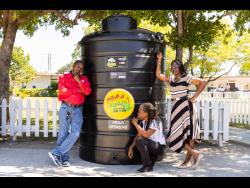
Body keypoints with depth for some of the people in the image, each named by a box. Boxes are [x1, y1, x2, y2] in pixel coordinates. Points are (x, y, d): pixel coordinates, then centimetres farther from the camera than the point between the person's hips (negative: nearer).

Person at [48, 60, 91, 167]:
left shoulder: (84, 79, 13)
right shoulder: (64, 77, 4)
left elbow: (87, 91, -2)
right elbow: (62, 91, -11)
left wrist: (78, 81, -9)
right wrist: (78, 90, -7)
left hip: (78, 110, 2)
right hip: (65, 108, -2)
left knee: (75, 133, -11)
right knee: (63, 133, -1)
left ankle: (56, 153, -5)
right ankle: (64, 158, 6)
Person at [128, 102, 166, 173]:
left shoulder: (155, 122, -19)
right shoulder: (144, 122, 5)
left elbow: (146, 135, -30)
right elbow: (138, 135, 5)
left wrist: (136, 124, -22)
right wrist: (131, 147, -4)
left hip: (159, 147, -9)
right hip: (151, 145, 9)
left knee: (139, 140, -28)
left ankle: (147, 165, -18)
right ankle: (152, 159, 10)